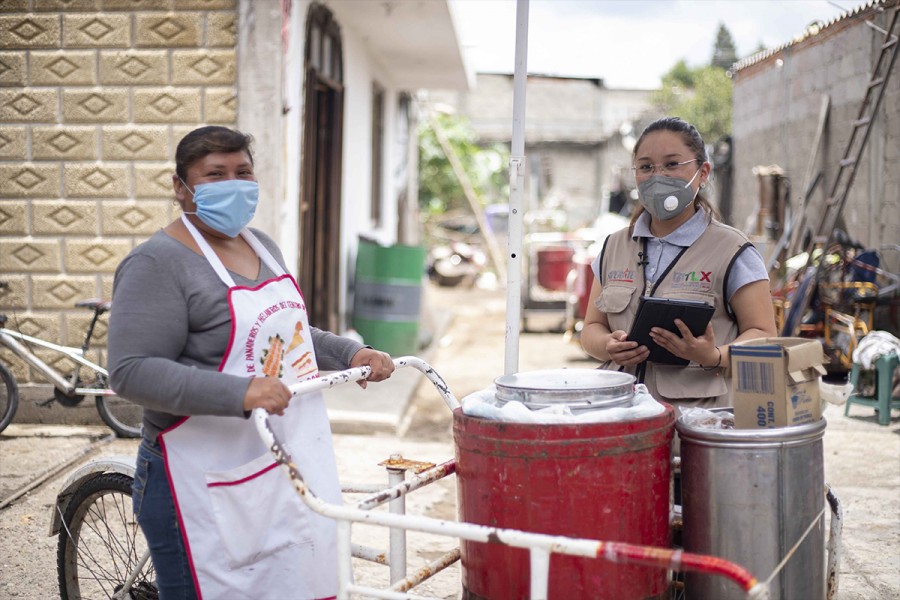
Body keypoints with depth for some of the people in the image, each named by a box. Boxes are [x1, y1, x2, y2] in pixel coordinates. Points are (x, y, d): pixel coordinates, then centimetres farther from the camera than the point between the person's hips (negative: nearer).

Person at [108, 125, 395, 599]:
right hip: (210, 486, -8)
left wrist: (351, 354, 11)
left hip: (292, 469, 8)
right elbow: (132, 371, -22)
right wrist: (239, 393, -31)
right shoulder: (158, 263, -12)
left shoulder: (261, 246, 14)